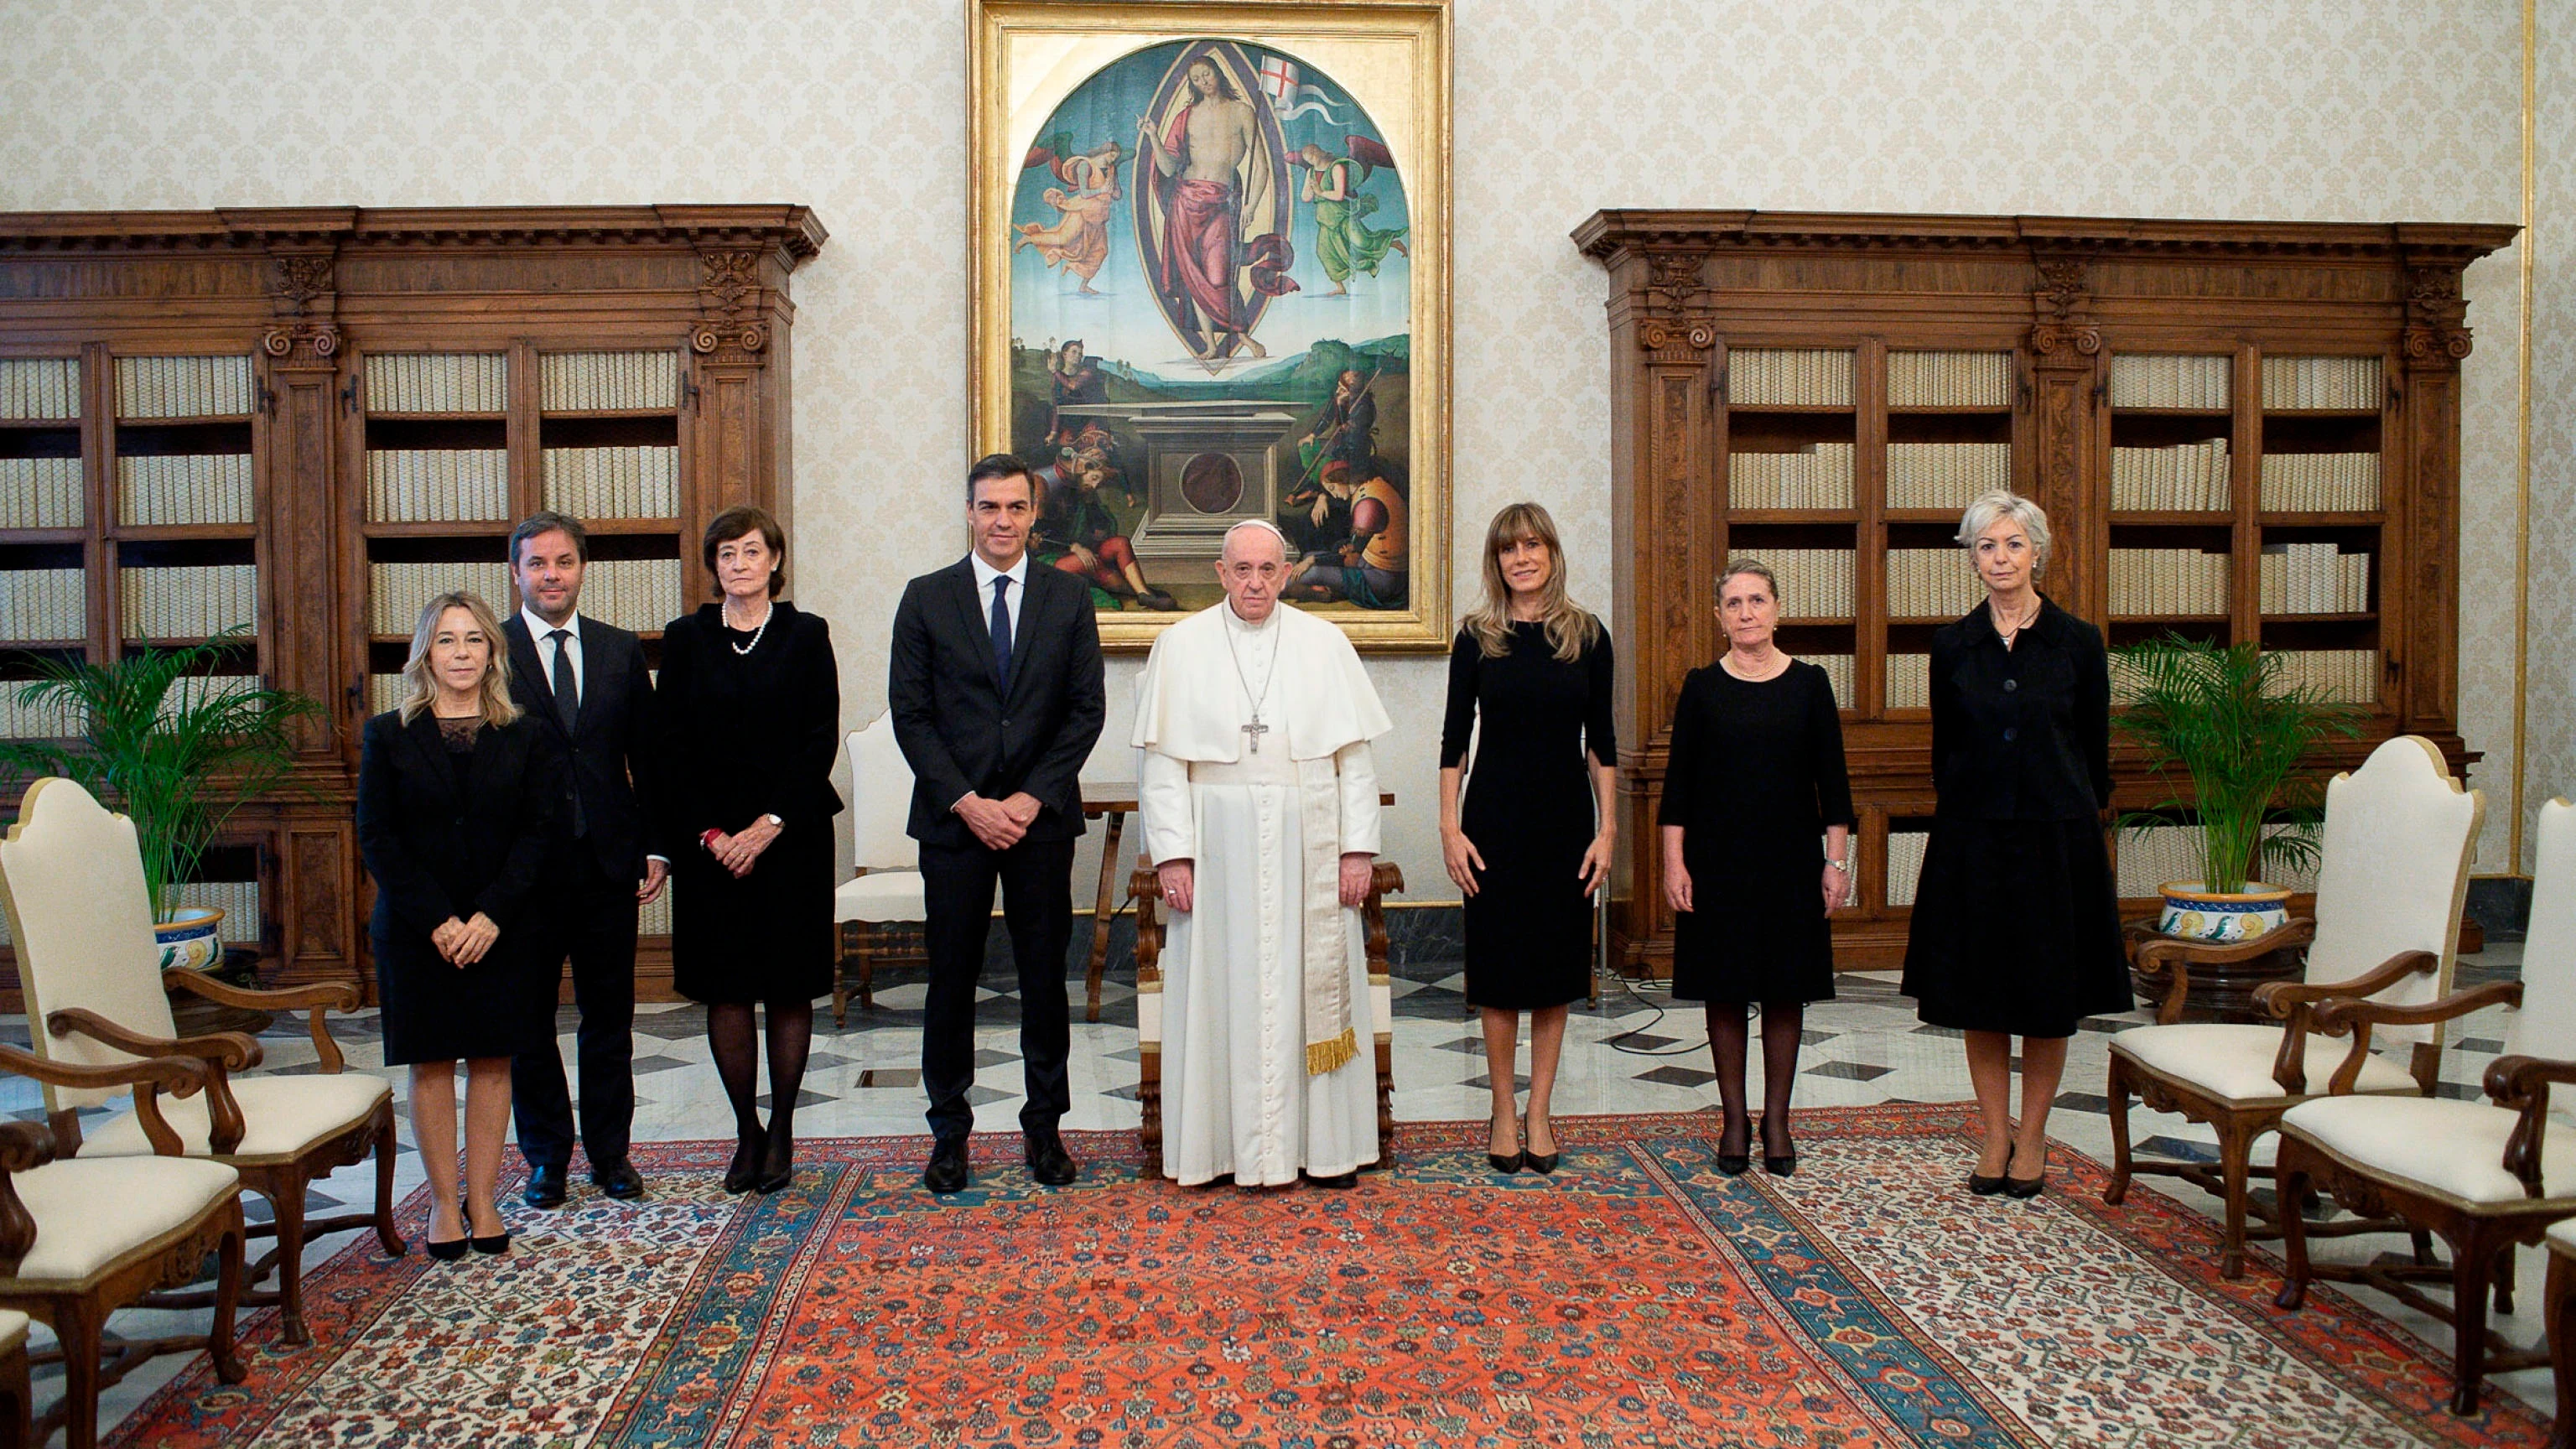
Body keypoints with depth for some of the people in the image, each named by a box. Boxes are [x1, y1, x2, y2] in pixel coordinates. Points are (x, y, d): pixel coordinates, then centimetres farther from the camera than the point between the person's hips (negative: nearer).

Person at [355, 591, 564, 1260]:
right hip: (417, 929, 0)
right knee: (432, 1063, 4)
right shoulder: (388, 736, 3)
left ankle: (483, 1198, 14)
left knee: (493, 1059, 5)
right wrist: (437, 920, -13)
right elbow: (377, 839, -3)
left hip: (505, 928, 1)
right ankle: (444, 1202, 14)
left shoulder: (527, 738, 4)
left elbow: (539, 833, -2)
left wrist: (490, 915, -14)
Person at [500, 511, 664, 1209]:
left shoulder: (621, 650, 8)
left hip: (607, 862, 2)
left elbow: (645, 753, 9)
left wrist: (656, 846, 3)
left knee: (610, 1015, 9)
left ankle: (610, 1151, 20)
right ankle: (547, 1155, 22)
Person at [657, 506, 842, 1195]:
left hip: (792, 834, -1)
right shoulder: (686, 638, 6)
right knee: (726, 989, 3)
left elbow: (821, 740, -3)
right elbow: (672, 748, 3)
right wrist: (709, 833, -7)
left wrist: (772, 823, -12)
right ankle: (746, 1132, 15)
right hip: (709, 839, 1)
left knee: (790, 988, 3)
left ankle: (782, 1131, 15)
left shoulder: (805, 634, 2)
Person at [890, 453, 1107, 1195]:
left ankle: (1045, 1126, 18)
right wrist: (966, 801, -10)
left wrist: (1033, 797, -8)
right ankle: (949, 1130, 16)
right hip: (953, 818, -1)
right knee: (952, 979, 4)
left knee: (1045, 975, 6)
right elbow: (910, 713, 0)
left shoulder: (1068, 598, 6)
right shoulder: (926, 598, 4)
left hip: (1041, 817, 1)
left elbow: (1087, 709, 2)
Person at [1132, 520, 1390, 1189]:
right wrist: (1171, 853, -7)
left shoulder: (1325, 644, 5)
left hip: (1309, 846, 1)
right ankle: (1235, 1141, 14)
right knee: (1225, 992, 3)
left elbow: (1354, 754, 4)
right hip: (1220, 846, -1)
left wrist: (1358, 848, -2)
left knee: (1318, 987, 6)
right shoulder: (1181, 646, 3)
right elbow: (1160, 758, 0)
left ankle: (1327, 1140, 16)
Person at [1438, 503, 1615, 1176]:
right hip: (1497, 817, -1)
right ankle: (1503, 1112, 16)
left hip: (1566, 818, 1)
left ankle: (1539, 1112, 17)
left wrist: (1608, 828, -2)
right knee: (1500, 967, 3)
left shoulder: (1587, 636, 2)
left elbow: (1601, 741, 3)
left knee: (1556, 966, 6)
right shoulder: (1477, 637, 0)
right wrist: (1450, 827, -7)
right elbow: (1455, 736, 0)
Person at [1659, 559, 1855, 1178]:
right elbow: (1678, 780, 0)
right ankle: (1735, 1120, 16)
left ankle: (1777, 1121, 17)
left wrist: (1837, 859, -2)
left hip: (1790, 859, 1)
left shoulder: (1809, 683, 2)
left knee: (1785, 992, 5)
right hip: (1718, 859, 0)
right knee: (1725, 991, 4)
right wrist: (1674, 863, -6)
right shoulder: (1702, 686, 1)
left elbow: (1831, 778, 3)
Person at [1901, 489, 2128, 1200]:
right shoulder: (1953, 646, 4)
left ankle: (2032, 1137, 19)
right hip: (1972, 835, 1)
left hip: (2056, 834, -1)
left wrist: (2086, 823, 3)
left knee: (2050, 994, 6)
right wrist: (1953, 816, 8)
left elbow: (2096, 748, 5)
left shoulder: (2077, 642, 0)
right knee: (1979, 991, 6)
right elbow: (1944, 748, 9)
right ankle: (1995, 1136, 19)